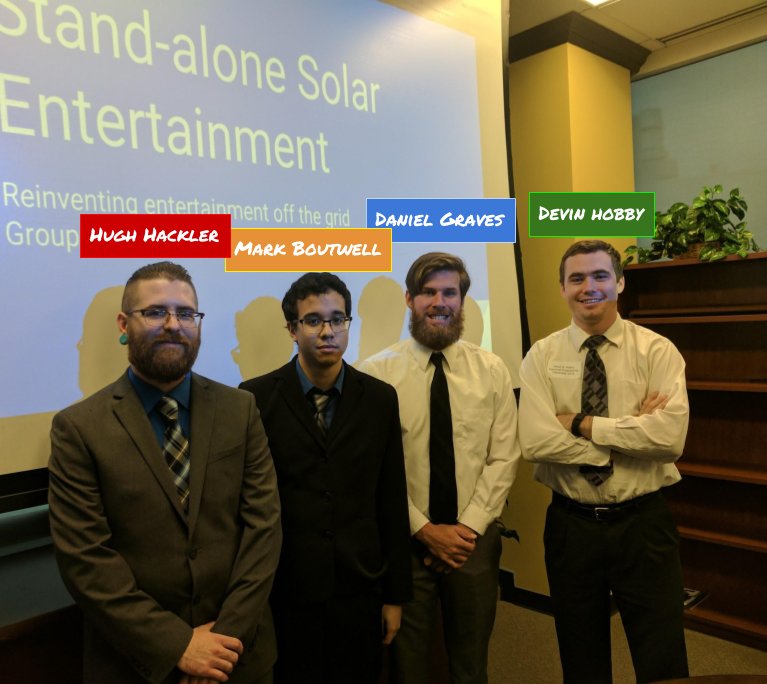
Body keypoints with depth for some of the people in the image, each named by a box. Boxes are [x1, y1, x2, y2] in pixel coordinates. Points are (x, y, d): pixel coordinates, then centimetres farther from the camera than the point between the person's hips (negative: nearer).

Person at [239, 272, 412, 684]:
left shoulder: (380, 398, 0)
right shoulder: (257, 398, -7)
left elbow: (392, 503, 3)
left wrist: (396, 595, 5)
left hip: (359, 590, 2)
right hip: (285, 590, -1)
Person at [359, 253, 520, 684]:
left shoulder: (491, 370, 0)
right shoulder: (376, 373, -9)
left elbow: (504, 458, -2)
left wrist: (468, 527, -10)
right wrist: (425, 530, -12)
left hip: (475, 540, 2)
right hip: (405, 541, -2)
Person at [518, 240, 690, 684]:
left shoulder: (657, 351, -5)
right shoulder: (543, 357, -3)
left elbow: (670, 434, -21)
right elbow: (535, 442, -16)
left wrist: (582, 423, -18)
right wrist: (630, 432, -16)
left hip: (644, 524, -1)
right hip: (571, 525, 2)